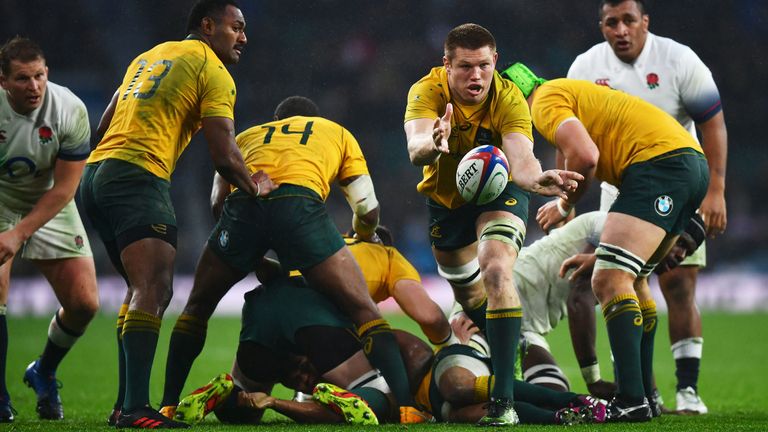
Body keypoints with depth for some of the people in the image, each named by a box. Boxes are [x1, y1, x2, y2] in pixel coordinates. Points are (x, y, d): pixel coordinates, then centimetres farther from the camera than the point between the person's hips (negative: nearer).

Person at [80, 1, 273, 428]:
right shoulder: (213, 72, 0)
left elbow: (104, 125, 26)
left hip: (96, 172, 9)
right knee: (154, 290, -18)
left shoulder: (150, 56, 25)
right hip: (139, 178, -9)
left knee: (147, 290, 17)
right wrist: (255, 186, 10)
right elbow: (224, 156, -8)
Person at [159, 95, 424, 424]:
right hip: (300, 204, -2)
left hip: (243, 204, 2)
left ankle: (168, 404, 19)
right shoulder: (338, 133, 36)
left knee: (197, 307, 24)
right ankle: (405, 406, -5)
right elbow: (368, 209, 26)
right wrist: (365, 237, 48)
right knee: (363, 310, 8)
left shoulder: (247, 136, 39)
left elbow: (218, 202, 24)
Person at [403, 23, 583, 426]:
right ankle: (508, 359, 48)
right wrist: (434, 144, -70)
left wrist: (538, 178, -66)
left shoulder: (509, 99, -28)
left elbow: (521, 159, -43)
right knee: (467, 293, 16)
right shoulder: (427, 91, -27)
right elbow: (415, 150, -46)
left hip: (499, 193, -3)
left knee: (496, 272, -27)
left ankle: (504, 399, -29)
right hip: (445, 196, 3)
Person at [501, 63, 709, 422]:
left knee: (609, 281, -16)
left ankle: (632, 401, -24)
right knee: (630, 279, 20)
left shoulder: (546, 100, 0)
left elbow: (586, 156, -16)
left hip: (659, 160, -10)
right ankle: (645, 395, 22)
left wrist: (564, 206, 0)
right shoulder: (571, 93, 30)